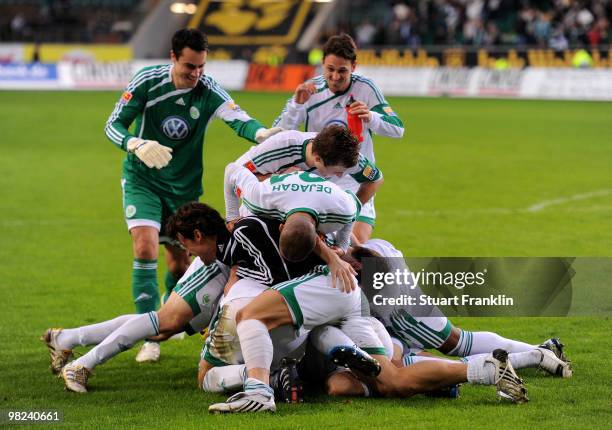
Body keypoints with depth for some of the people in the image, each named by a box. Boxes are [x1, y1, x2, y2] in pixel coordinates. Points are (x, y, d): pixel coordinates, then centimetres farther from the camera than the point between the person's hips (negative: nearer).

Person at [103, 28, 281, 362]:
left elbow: (239, 120, -30)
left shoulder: (209, 91, -13)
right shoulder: (147, 81, -14)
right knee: (146, 246, -21)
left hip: (184, 185, 2)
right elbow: (113, 124, -12)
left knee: (180, 263, 8)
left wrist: (263, 133, -52)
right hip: (143, 180, -2)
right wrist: (137, 145, -33)